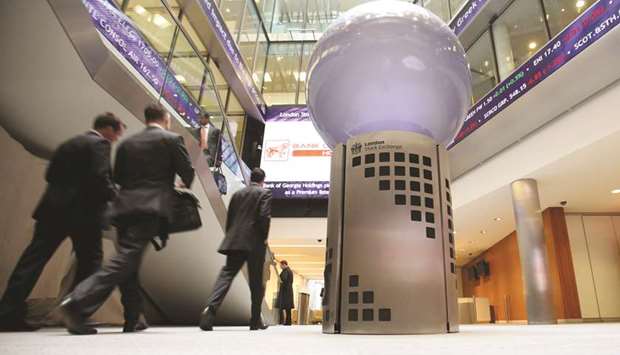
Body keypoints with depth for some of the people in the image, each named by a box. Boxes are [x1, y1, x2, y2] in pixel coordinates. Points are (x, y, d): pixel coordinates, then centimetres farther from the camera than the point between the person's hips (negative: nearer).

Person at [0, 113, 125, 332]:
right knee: (89, 262, 4)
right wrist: (117, 198, -6)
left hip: (53, 208, 7)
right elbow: (100, 178, -16)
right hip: (83, 212, -7)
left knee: (33, 260, 6)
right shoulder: (100, 144, -4)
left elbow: (51, 175, 20)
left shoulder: (69, 144, 20)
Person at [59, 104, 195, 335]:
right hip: (151, 207, -6)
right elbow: (187, 173, 2)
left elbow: (117, 177, 19)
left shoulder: (127, 143, 16)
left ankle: (132, 321, 17)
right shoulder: (172, 139, 3)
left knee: (129, 263, 12)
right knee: (125, 260, -10)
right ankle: (76, 303, -24)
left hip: (125, 206, 6)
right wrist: (185, 186, 24)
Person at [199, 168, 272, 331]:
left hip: (234, 242, 4)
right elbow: (264, 216, -12)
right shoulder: (264, 193, 1)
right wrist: (264, 238, -1)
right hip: (255, 243, -3)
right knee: (256, 282, 6)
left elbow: (229, 219, 14)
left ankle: (210, 308, -23)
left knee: (226, 274, -1)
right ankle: (255, 321, 15)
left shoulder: (237, 194, 15)